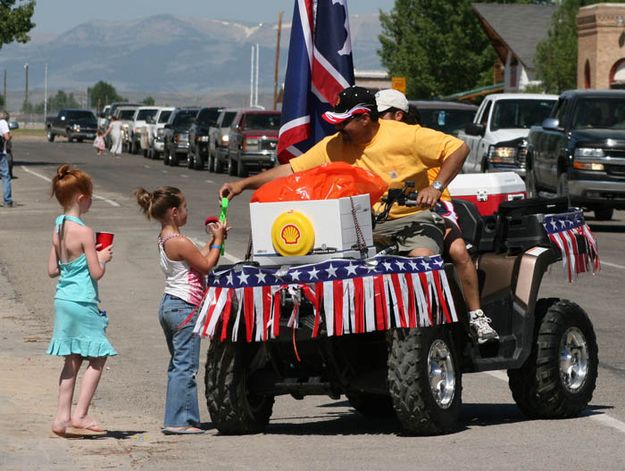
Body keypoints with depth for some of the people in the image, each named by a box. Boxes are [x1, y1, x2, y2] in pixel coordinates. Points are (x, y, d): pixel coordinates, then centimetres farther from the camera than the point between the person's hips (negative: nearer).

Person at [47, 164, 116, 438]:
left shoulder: (58, 227, 7)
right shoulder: (83, 231, -18)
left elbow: (52, 269, 12)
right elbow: (96, 273, -16)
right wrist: (102, 258, 2)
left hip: (63, 300, 8)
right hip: (82, 303, -8)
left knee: (73, 360, 14)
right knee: (98, 358, 2)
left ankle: (62, 418, 13)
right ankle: (80, 416, -2)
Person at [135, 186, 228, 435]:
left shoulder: (165, 238, 11)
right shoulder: (180, 242, -18)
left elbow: (198, 257, 16)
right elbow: (206, 265, -11)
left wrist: (213, 239, 13)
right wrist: (218, 240, -3)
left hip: (169, 305, 10)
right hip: (184, 308, -10)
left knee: (178, 365, 14)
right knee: (185, 367, -7)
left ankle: (175, 419, 17)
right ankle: (179, 421, -7)